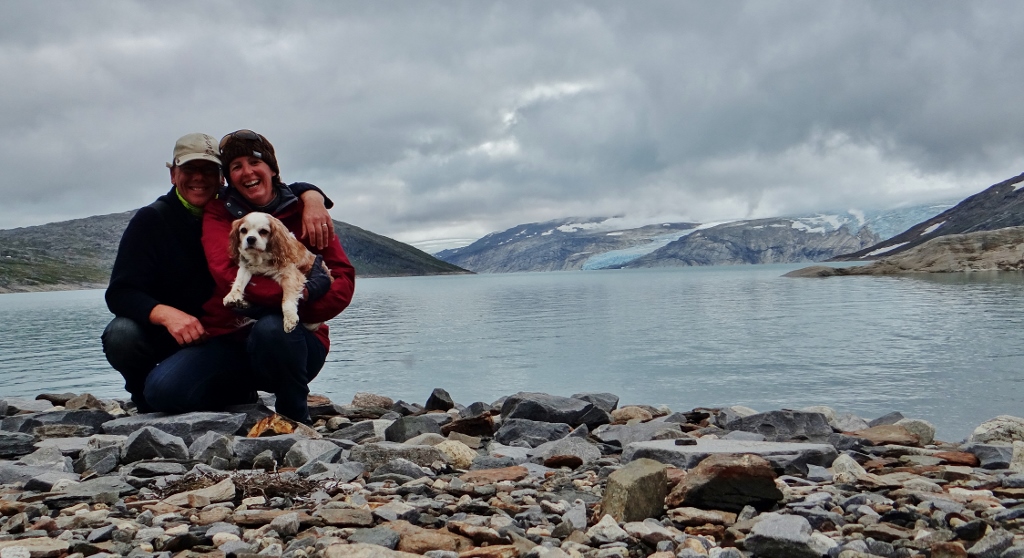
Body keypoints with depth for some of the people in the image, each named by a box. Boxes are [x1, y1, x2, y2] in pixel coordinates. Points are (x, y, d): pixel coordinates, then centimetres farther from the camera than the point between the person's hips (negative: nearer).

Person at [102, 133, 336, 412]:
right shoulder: (150, 220, -10)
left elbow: (292, 192, 3)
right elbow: (120, 292, -18)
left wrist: (312, 197, -24)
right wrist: (165, 314, -39)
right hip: (163, 334, -1)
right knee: (121, 336, -32)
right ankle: (149, 402, -1)